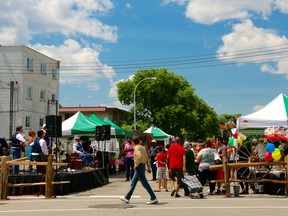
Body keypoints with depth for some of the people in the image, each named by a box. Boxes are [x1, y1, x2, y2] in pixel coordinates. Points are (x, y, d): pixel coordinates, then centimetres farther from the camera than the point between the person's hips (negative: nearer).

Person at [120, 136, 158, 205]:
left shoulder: (137, 148, -13)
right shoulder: (142, 147, 15)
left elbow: (139, 156, -29)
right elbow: (147, 158, 15)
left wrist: (136, 165, -20)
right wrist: (148, 167, 17)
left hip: (139, 167, -10)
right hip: (142, 166, 10)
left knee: (145, 183, -8)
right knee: (133, 183, 17)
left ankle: (154, 199, -8)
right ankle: (127, 198, 26)